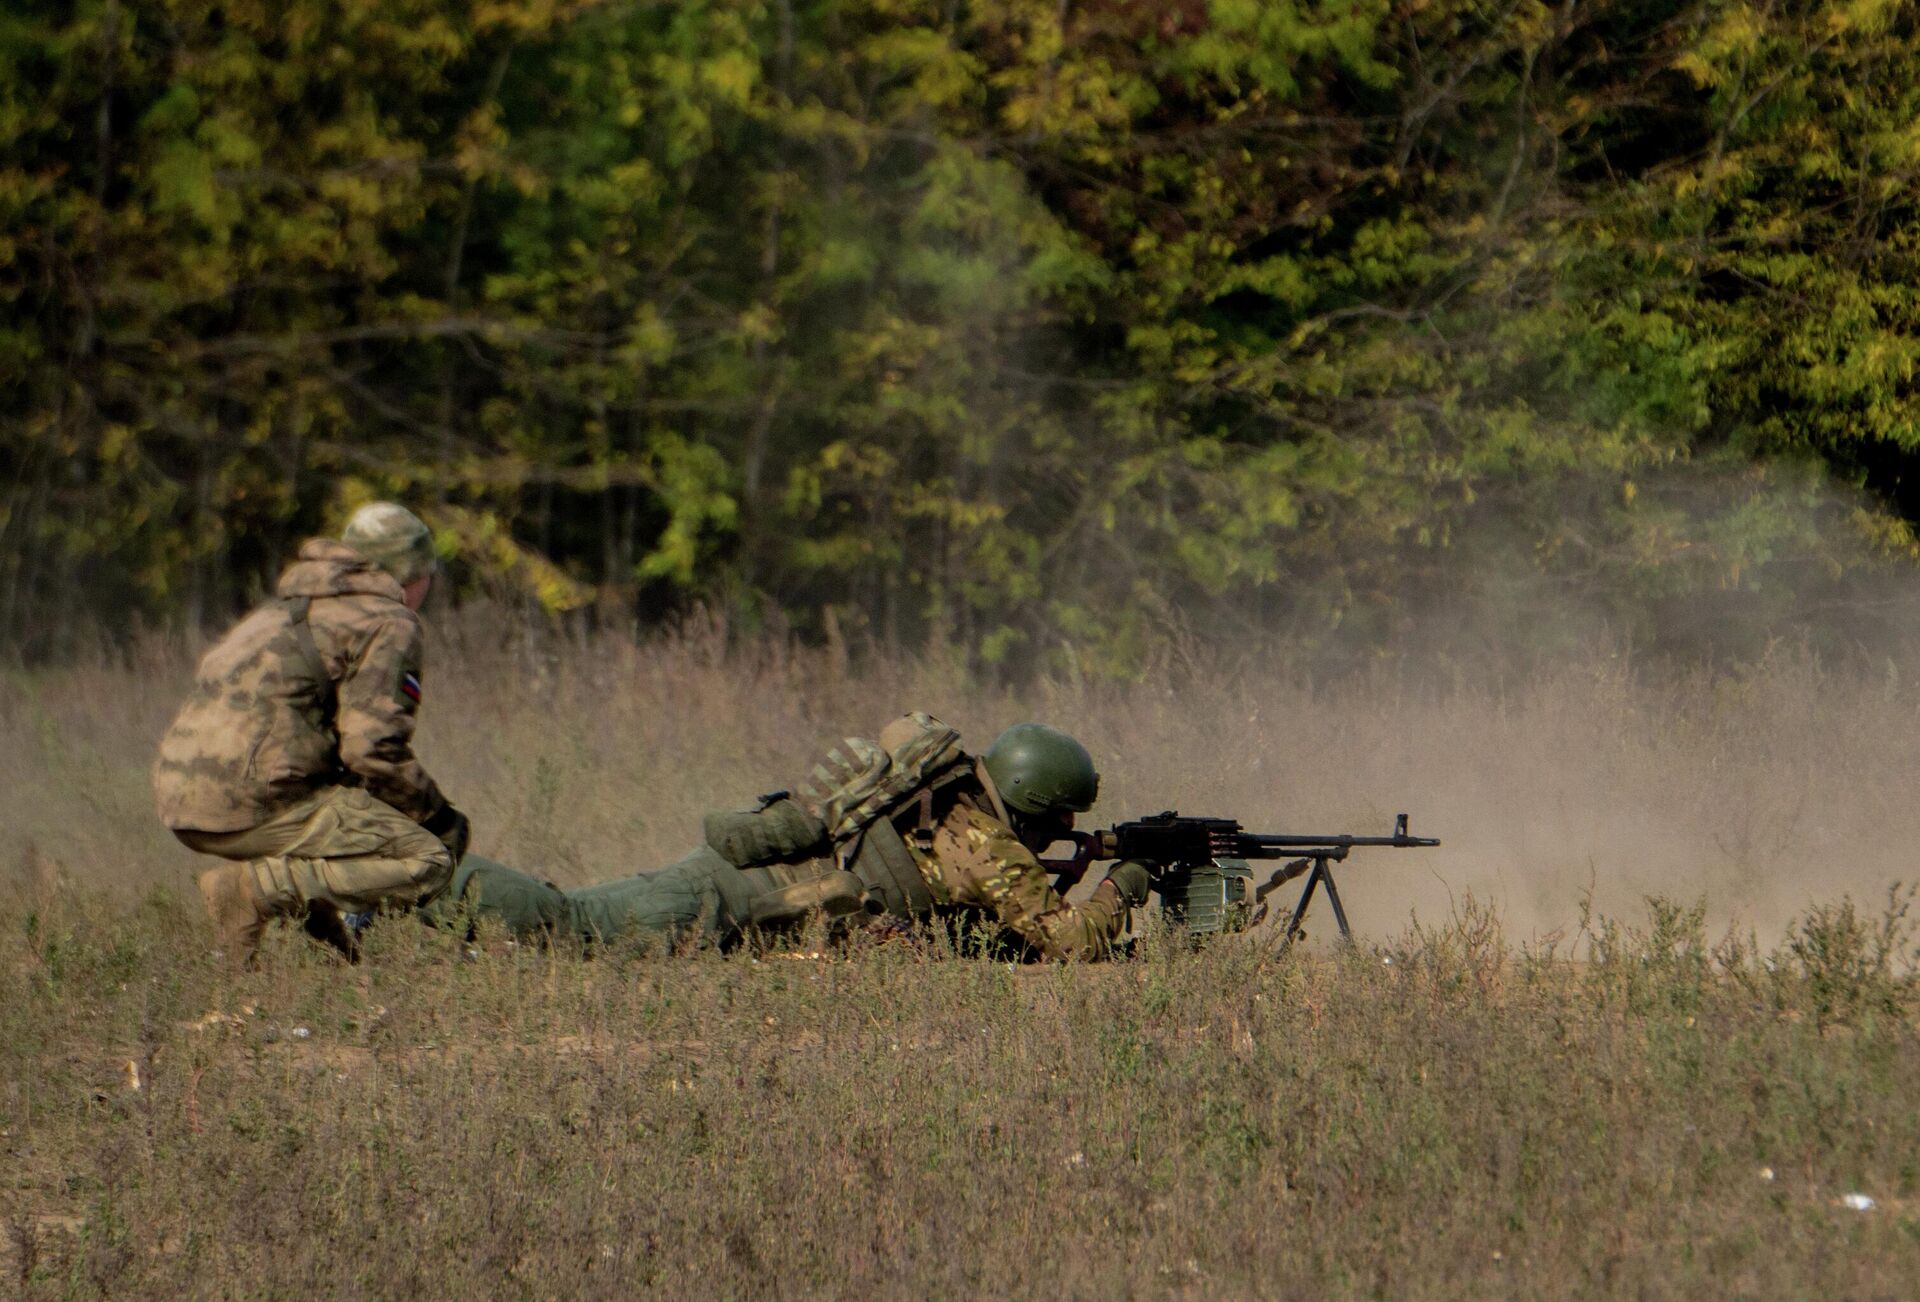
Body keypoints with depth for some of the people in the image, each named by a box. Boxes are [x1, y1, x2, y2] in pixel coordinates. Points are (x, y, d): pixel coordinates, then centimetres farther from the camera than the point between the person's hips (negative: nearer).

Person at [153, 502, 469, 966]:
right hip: (254, 800, -9)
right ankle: (254, 888, -18)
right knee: (427, 864, -9)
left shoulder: (289, 611, 30)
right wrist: (438, 814, 4)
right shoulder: (389, 624, 2)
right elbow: (373, 748, -11)